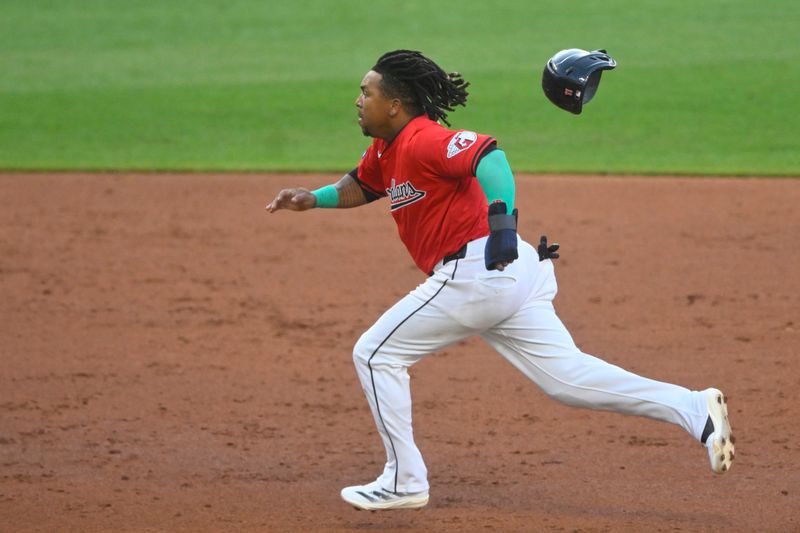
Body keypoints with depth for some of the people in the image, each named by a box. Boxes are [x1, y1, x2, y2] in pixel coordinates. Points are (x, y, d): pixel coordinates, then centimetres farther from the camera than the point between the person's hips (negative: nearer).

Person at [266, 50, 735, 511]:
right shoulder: (385, 150, 19)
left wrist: (502, 219, -38)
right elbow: (362, 186, 38)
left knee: (375, 355, 3)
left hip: (476, 271, -10)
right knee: (567, 376, 2)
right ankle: (694, 409, -8)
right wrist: (313, 199, 22)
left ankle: (404, 481, 8)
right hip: (512, 275, 10)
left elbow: (487, 154, -28)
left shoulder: (422, 141, -12)